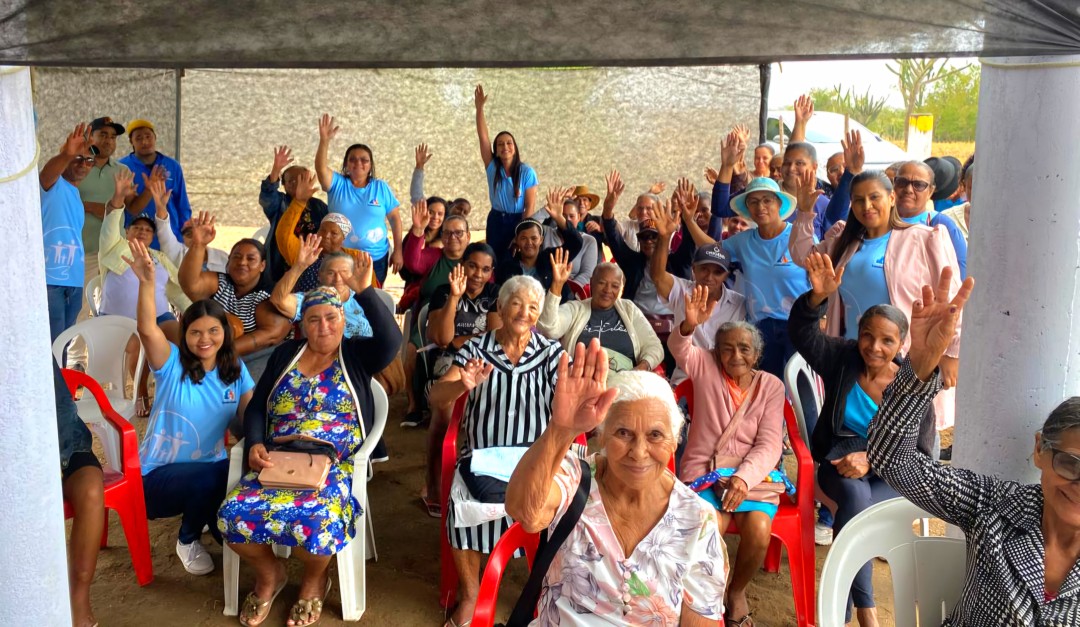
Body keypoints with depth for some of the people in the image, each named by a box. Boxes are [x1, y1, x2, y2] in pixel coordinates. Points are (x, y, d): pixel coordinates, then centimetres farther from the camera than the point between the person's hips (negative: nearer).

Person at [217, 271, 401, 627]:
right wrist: (255, 445, -6)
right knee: (233, 515, -22)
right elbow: (256, 408, 14)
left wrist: (364, 291, -23)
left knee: (316, 522, -33)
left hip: (335, 465, -3)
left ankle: (315, 579, 4)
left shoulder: (357, 354, 5)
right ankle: (269, 574, 9)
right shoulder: (285, 354, 15)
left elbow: (392, 340, -17)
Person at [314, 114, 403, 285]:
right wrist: (324, 141, -33)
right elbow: (321, 168, -18)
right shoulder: (337, 184, 0)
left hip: (376, 258, 0)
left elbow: (395, 218, 2)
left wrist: (398, 251, -2)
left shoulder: (381, 187, 1)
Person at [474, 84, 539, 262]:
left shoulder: (527, 172, -11)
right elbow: (483, 136, -10)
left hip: (518, 221, -3)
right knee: (494, 260, 8)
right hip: (496, 221, 3)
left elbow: (530, 205, -10)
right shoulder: (492, 167, -3)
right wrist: (479, 108, -18)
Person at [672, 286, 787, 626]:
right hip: (703, 470, -1)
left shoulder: (771, 385, 4)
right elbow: (680, 349, -19)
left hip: (752, 475, 1)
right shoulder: (706, 368, 4)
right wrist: (689, 324, -41)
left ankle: (737, 591, 8)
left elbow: (769, 445, -5)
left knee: (758, 532, -25)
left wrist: (744, 477, -22)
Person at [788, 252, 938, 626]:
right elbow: (802, 331, -18)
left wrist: (872, 459, -25)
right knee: (856, 495, -34)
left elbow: (920, 452, -8)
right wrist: (818, 297, -39)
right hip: (840, 461, 1)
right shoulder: (842, 360, -3)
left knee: (853, 510, -32)